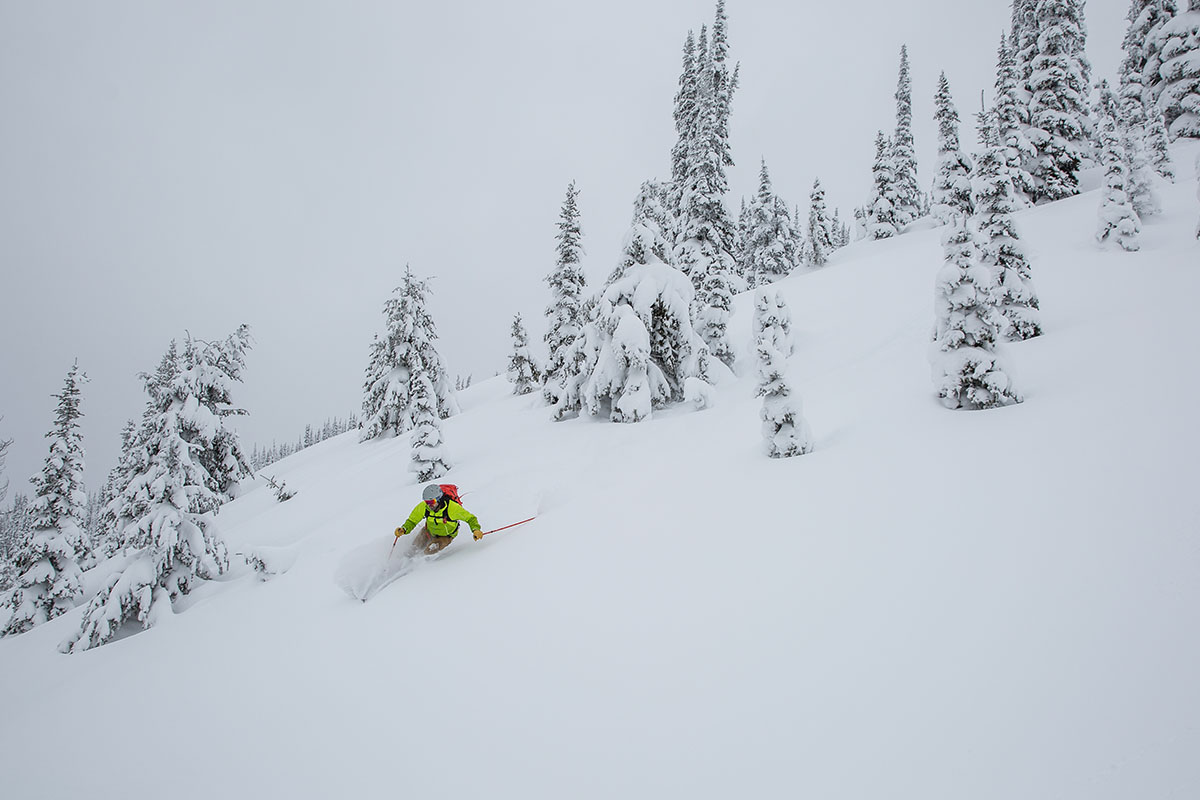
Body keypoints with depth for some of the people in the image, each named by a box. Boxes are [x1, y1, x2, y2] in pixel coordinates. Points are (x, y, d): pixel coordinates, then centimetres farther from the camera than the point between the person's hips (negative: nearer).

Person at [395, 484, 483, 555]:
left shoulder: (452, 507, -38)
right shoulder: (423, 507, -29)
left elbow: (470, 518, -26)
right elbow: (412, 521, -15)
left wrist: (476, 529, -42)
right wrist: (404, 529, -34)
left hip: (446, 536, -3)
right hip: (429, 530, 3)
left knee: (430, 551, -22)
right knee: (416, 548, 8)